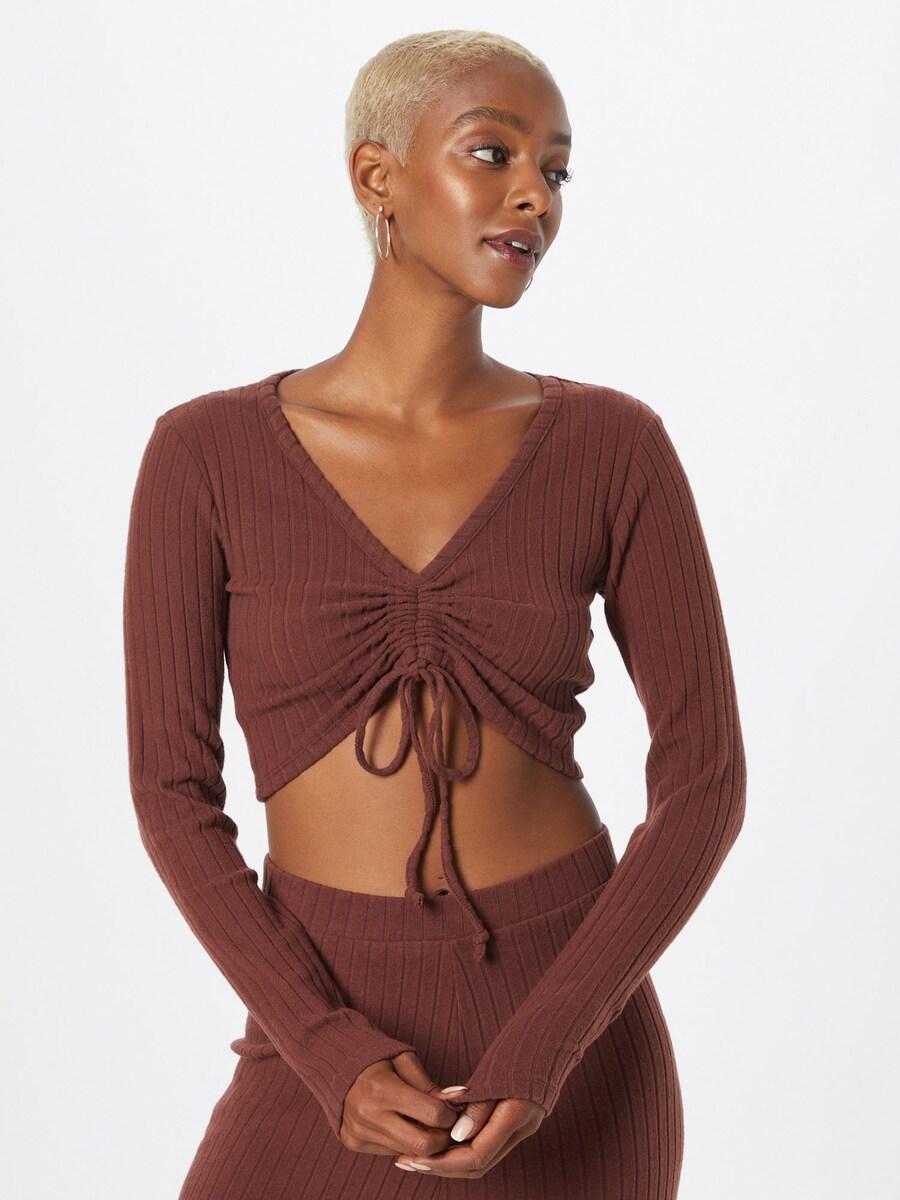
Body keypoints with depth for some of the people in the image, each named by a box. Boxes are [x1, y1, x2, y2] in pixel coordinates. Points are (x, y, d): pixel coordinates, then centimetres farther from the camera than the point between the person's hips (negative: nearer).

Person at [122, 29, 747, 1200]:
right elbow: (173, 789, -4)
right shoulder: (207, 453, -5)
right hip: (334, 1047, 0)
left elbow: (706, 776, -5)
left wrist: (536, 1059, -16)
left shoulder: (614, 447, -4)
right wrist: (332, 1057, -16)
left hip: (572, 1049, 0)